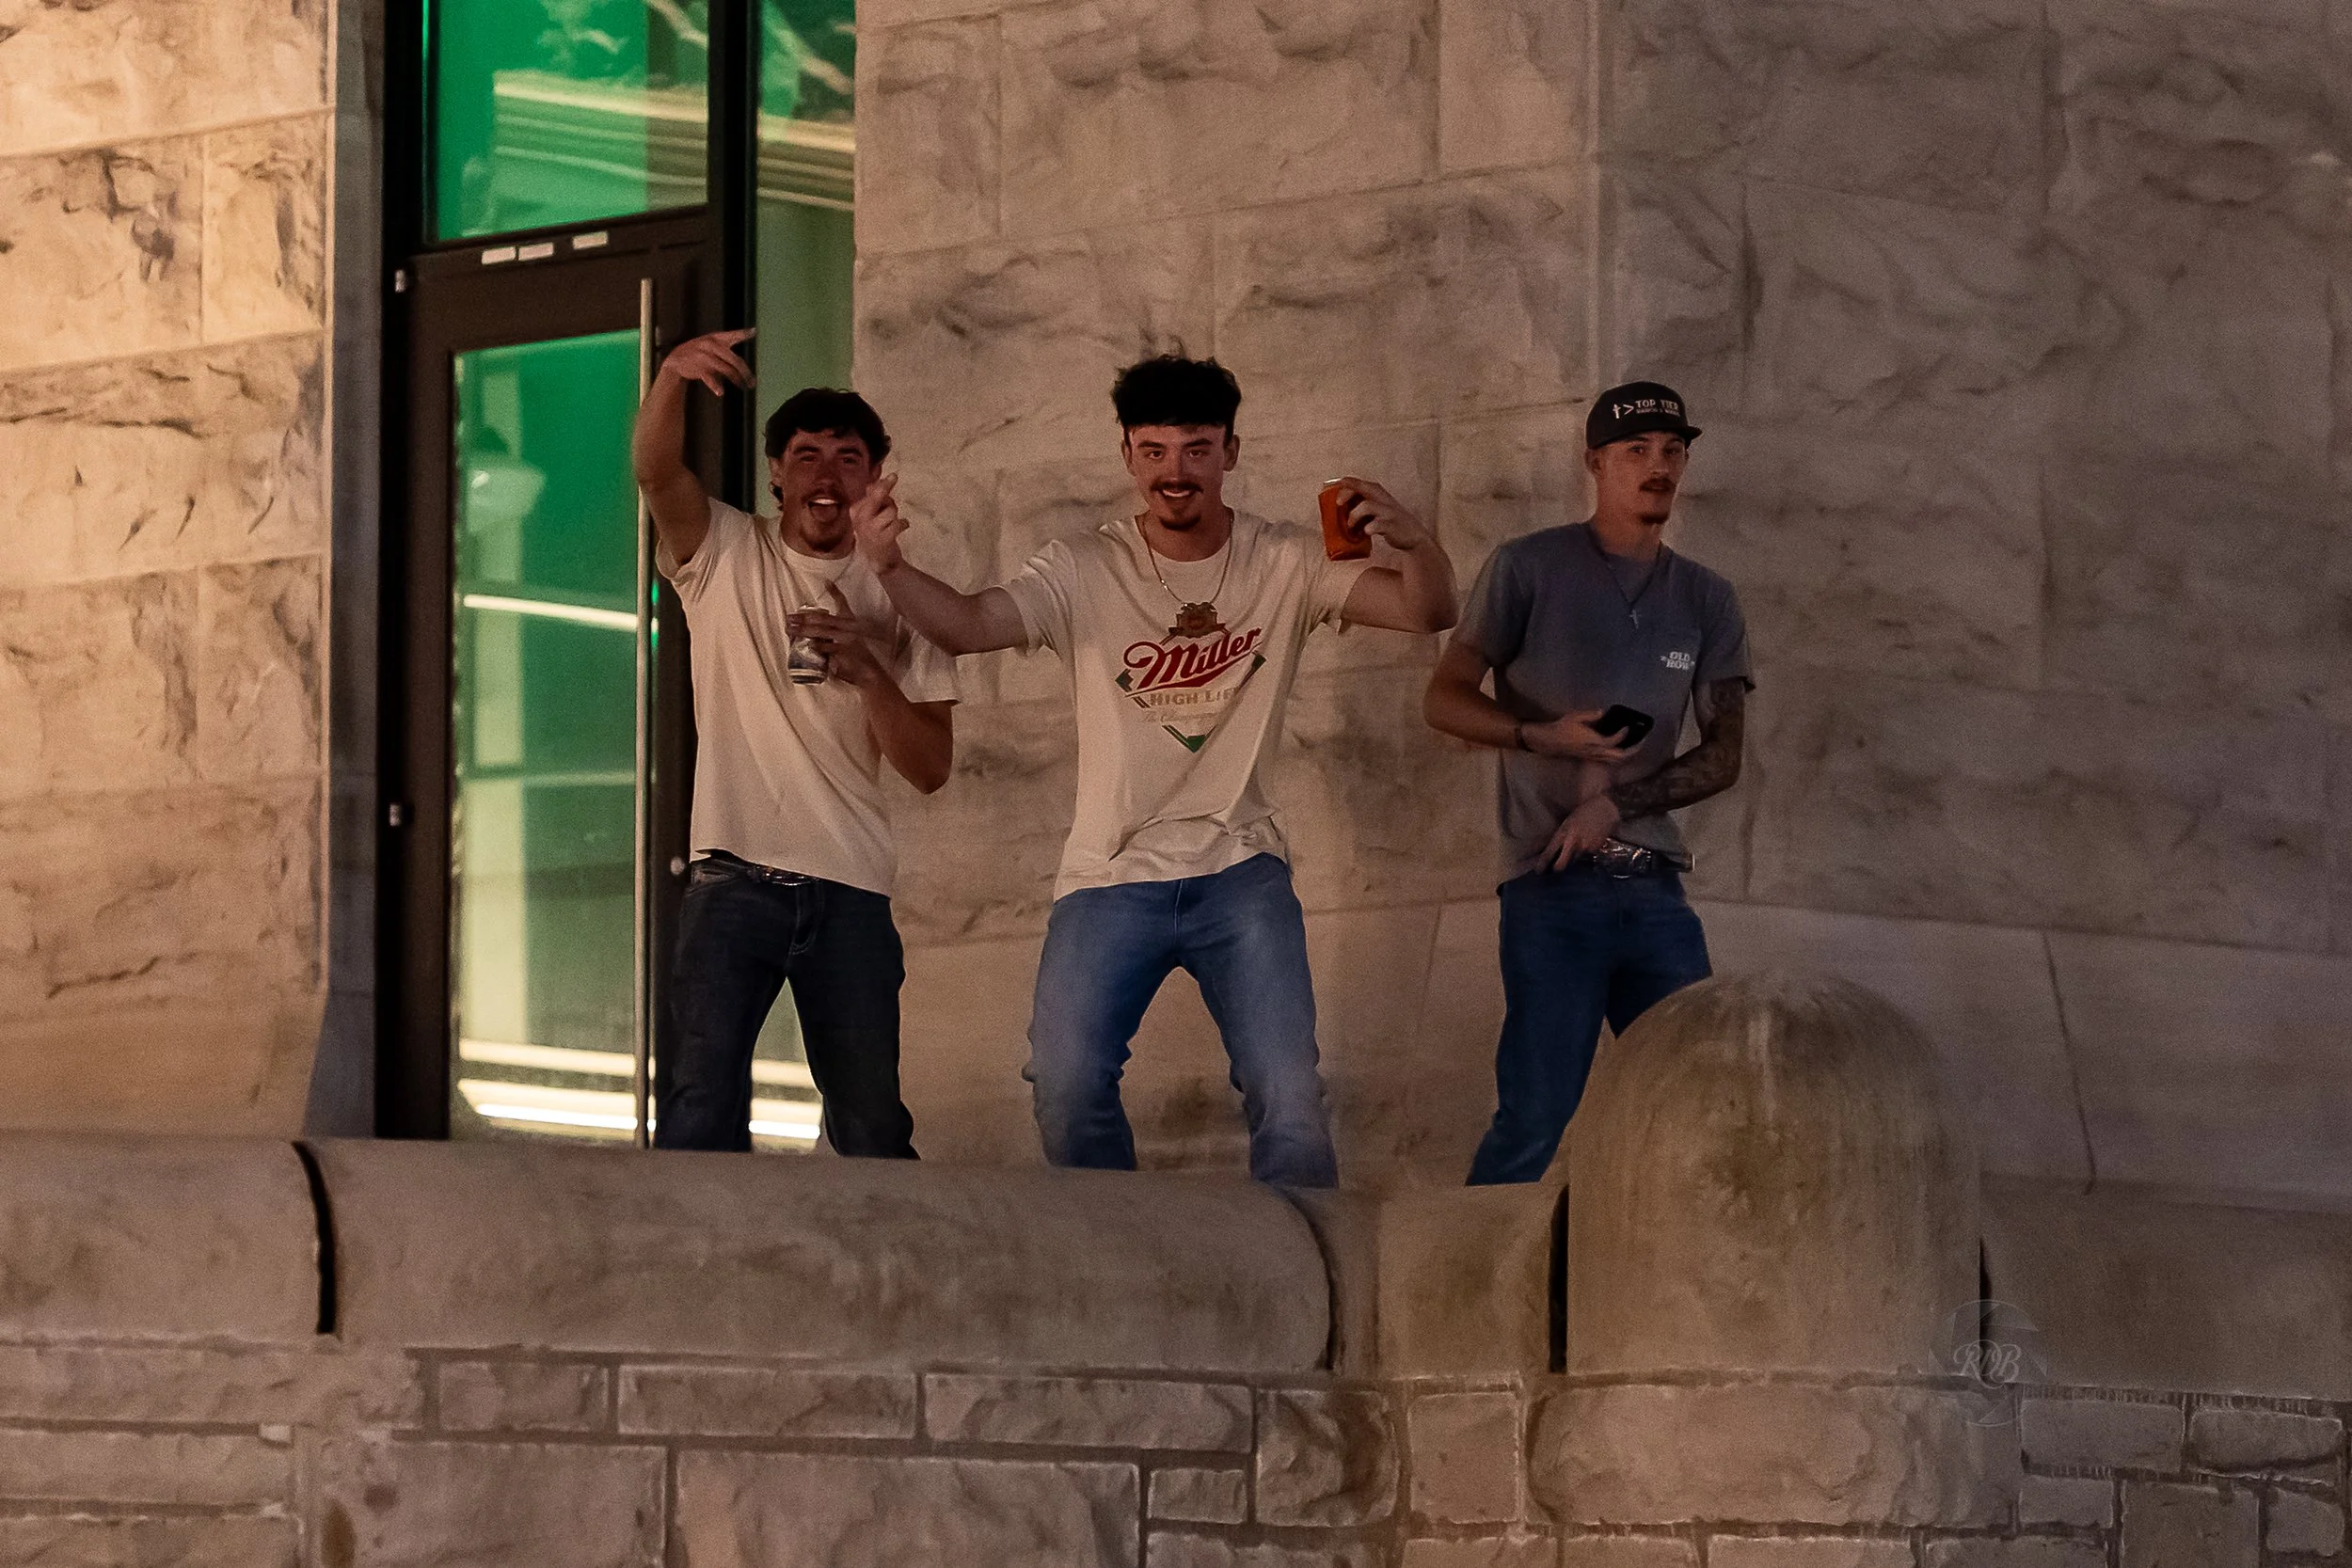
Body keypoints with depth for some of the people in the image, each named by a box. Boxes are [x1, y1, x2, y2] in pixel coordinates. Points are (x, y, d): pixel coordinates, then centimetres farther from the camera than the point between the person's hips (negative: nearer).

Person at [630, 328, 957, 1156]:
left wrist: (867, 671, -14)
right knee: (698, 1108, -15)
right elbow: (656, 468, -17)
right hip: (734, 879, -2)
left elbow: (930, 768, 3)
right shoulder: (724, 554, 4)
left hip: (851, 893, 2)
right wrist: (672, 375, -37)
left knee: (872, 1130, 8)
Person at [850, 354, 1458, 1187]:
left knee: (1289, 1102, -8)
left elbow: (1428, 611, -11)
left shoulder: (1286, 564, 0)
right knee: (1066, 1088, -13)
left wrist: (1411, 541, -35)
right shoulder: (1084, 572, -2)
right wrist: (889, 566, -37)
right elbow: (967, 625, -16)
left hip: (1241, 875, 0)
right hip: (1109, 879, 0)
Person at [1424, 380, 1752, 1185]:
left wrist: (1617, 802, -8)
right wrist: (1543, 736, -17)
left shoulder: (1706, 600, 14)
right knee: (1536, 1116, -12)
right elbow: (1445, 698, 2)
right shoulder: (1530, 568, 3)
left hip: (1654, 885, 5)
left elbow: (1724, 755, 9)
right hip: (1552, 886, -4)